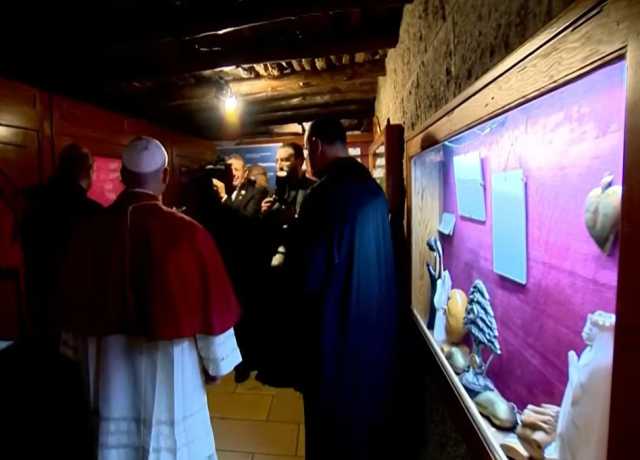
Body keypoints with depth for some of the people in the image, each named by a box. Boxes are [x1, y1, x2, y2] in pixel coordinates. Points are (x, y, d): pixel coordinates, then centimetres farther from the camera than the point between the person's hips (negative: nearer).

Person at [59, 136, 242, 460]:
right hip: (171, 368, -3)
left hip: (111, 367, 4)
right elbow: (211, 307, -11)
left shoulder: (91, 230, -7)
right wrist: (216, 361, 6)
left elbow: (76, 305, 6)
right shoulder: (186, 232, -20)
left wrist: (88, 361, 23)